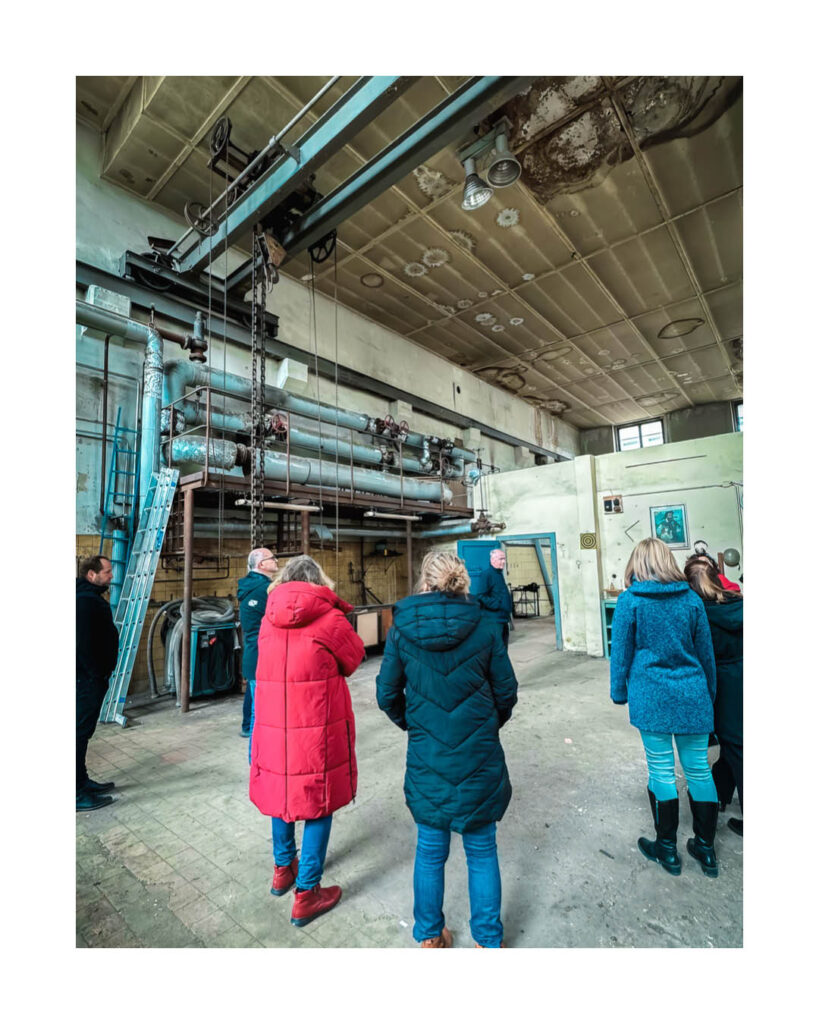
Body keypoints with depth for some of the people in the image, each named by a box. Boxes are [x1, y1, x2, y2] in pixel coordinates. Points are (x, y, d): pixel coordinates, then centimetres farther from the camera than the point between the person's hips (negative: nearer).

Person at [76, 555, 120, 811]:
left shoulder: (91, 597, 13)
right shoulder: (85, 601, -20)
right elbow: (82, 643, -24)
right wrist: (97, 675, -18)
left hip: (91, 678, 10)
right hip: (88, 680, -10)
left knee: (84, 732, 17)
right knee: (80, 733, -2)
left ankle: (82, 782, 28)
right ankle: (77, 794, 8)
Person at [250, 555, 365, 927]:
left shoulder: (268, 621, 0)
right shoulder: (329, 620, -14)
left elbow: (271, 667, 11)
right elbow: (353, 658, 1)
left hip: (273, 727, 5)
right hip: (318, 730, -5)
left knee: (282, 793, 25)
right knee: (319, 804, 13)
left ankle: (283, 870, 45)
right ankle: (306, 895, 24)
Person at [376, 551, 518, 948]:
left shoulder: (401, 627, -10)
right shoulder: (484, 624, -11)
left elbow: (387, 694, -3)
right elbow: (506, 691, -3)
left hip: (427, 756, 1)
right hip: (479, 755, 0)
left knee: (430, 849, 21)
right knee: (481, 849, 20)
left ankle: (430, 937, 41)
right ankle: (488, 940, 38)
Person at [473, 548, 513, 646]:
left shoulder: (499, 574, 15)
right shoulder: (486, 574, -14)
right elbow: (480, 596, -23)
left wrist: (508, 607, 13)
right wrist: (498, 604, -22)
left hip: (503, 620, 10)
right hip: (493, 621, -10)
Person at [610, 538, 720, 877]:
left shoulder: (629, 601, -9)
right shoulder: (691, 598, 1)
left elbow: (621, 651, -5)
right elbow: (705, 651, 8)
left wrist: (619, 692, 8)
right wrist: (709, 693, 22)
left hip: (651, 697, -3)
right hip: (693, 696, 3)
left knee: (661, 770, 8)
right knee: (698, 768, 14)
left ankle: (667, 849, 22)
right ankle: (706, 849, 28)